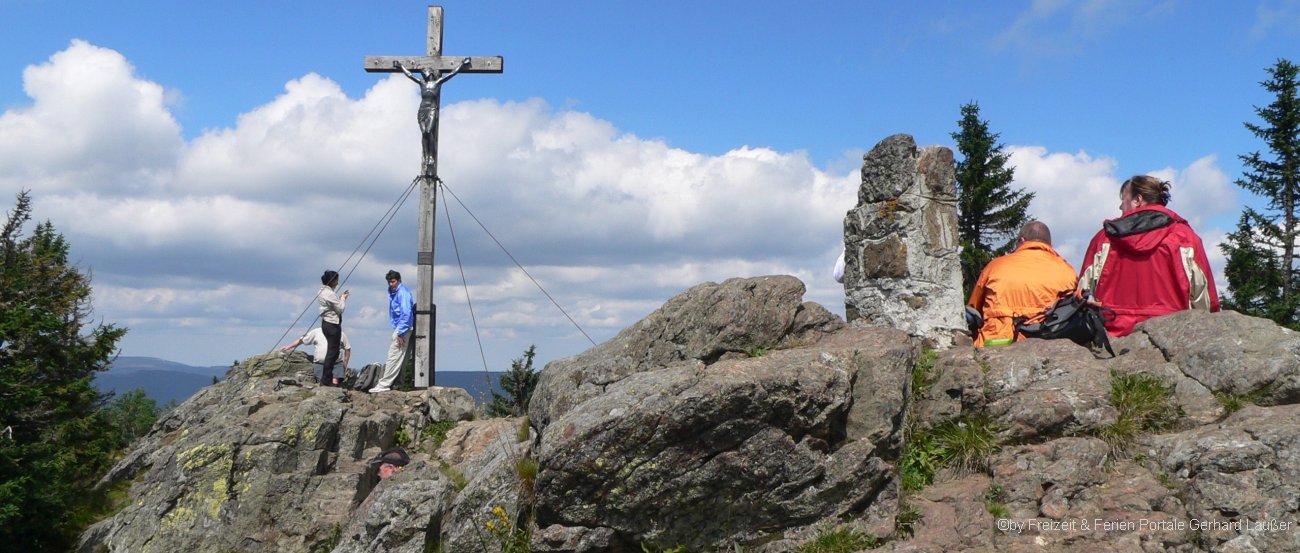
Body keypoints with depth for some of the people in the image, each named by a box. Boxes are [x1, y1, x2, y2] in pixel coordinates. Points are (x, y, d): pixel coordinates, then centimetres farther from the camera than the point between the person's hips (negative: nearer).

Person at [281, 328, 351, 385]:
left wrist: (345, 364, 12)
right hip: (319, 364, 1)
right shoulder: (316, 332, 8)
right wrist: (289, 346, 0)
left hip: (336, 364, 0)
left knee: (335, 383, -20)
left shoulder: (341, 334, 9)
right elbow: (301, 340, 10)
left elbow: (348, 349, 16)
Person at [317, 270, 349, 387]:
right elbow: (340, 308, -15)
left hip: (326, 323, 10)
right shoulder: (330, 294, -18)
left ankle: (326, 379, 18)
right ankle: (326, 380, -4)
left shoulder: (322, 292, 12)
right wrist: (343, 298, 0)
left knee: (331, 351, 16)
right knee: (333, 352, -5)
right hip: (333, 324, -10)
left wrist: (340, 297, 10)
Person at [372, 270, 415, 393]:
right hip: (399, 327, 10)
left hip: (403, 328, -10)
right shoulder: (393, 292, 16)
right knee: (400, 358, 10)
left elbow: (406, 314, -21)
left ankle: (384, 384, -9)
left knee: (394, 357, -9)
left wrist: (400, 333, -21)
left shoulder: (402, 293, -15)